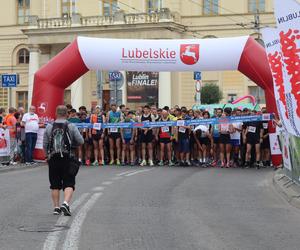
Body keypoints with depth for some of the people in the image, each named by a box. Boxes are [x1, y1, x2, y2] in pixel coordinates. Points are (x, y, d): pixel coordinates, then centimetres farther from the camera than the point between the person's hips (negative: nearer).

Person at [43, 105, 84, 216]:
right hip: (68, 159, -2)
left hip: (53, 159, 2)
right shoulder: (71, 127, -4)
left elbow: (45, 145, 4)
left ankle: (56, 207, 15)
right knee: (69, 184, -1)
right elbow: (81, 141, -2)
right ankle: (66, 203, -21)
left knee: (55, 185, 11)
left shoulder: (49, 127, 1)